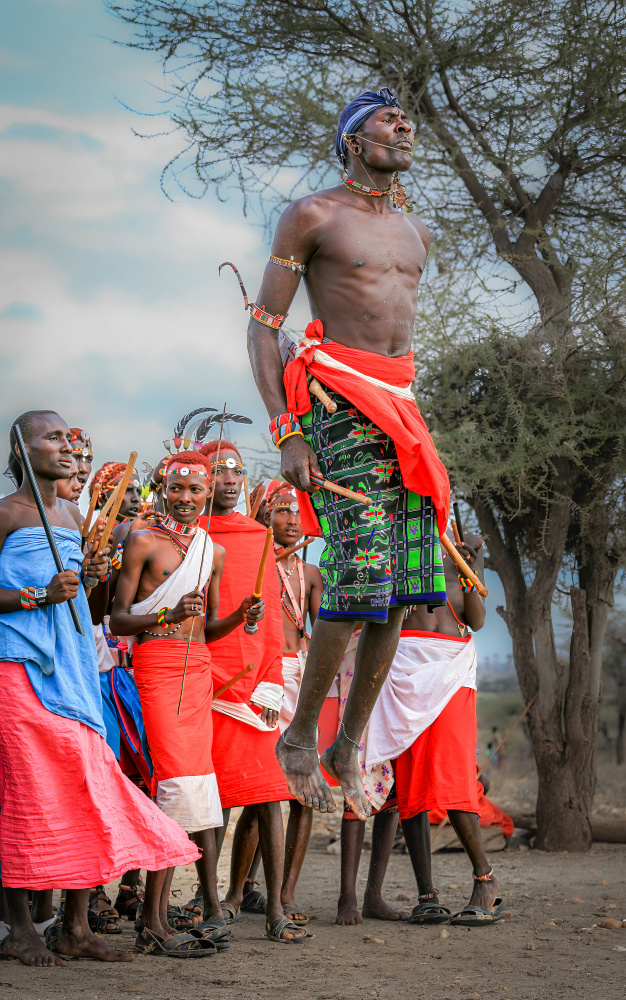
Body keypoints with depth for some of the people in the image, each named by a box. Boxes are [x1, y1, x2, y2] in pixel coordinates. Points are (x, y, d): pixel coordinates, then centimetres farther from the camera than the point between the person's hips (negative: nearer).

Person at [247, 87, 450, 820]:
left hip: (399, 409, 7)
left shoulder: (414, 234, 21)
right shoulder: (311, 216, 0)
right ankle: (299, 738, 1)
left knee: (402, 590, 0)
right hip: (336, 407, -7)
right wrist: (286, 434, -13)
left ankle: (348, 749, 10)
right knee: (359, 580, -16)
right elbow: (262, 326, -4)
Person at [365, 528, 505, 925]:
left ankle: (486, 879, -2)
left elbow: (477, 620, 6)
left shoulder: (467, 546, 15)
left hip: (451, 667, -1)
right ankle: (427, 895, 0)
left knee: (451, 778, -14)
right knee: (409, 781, -3)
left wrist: (471, 573, -8)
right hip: (403, 664, 1)